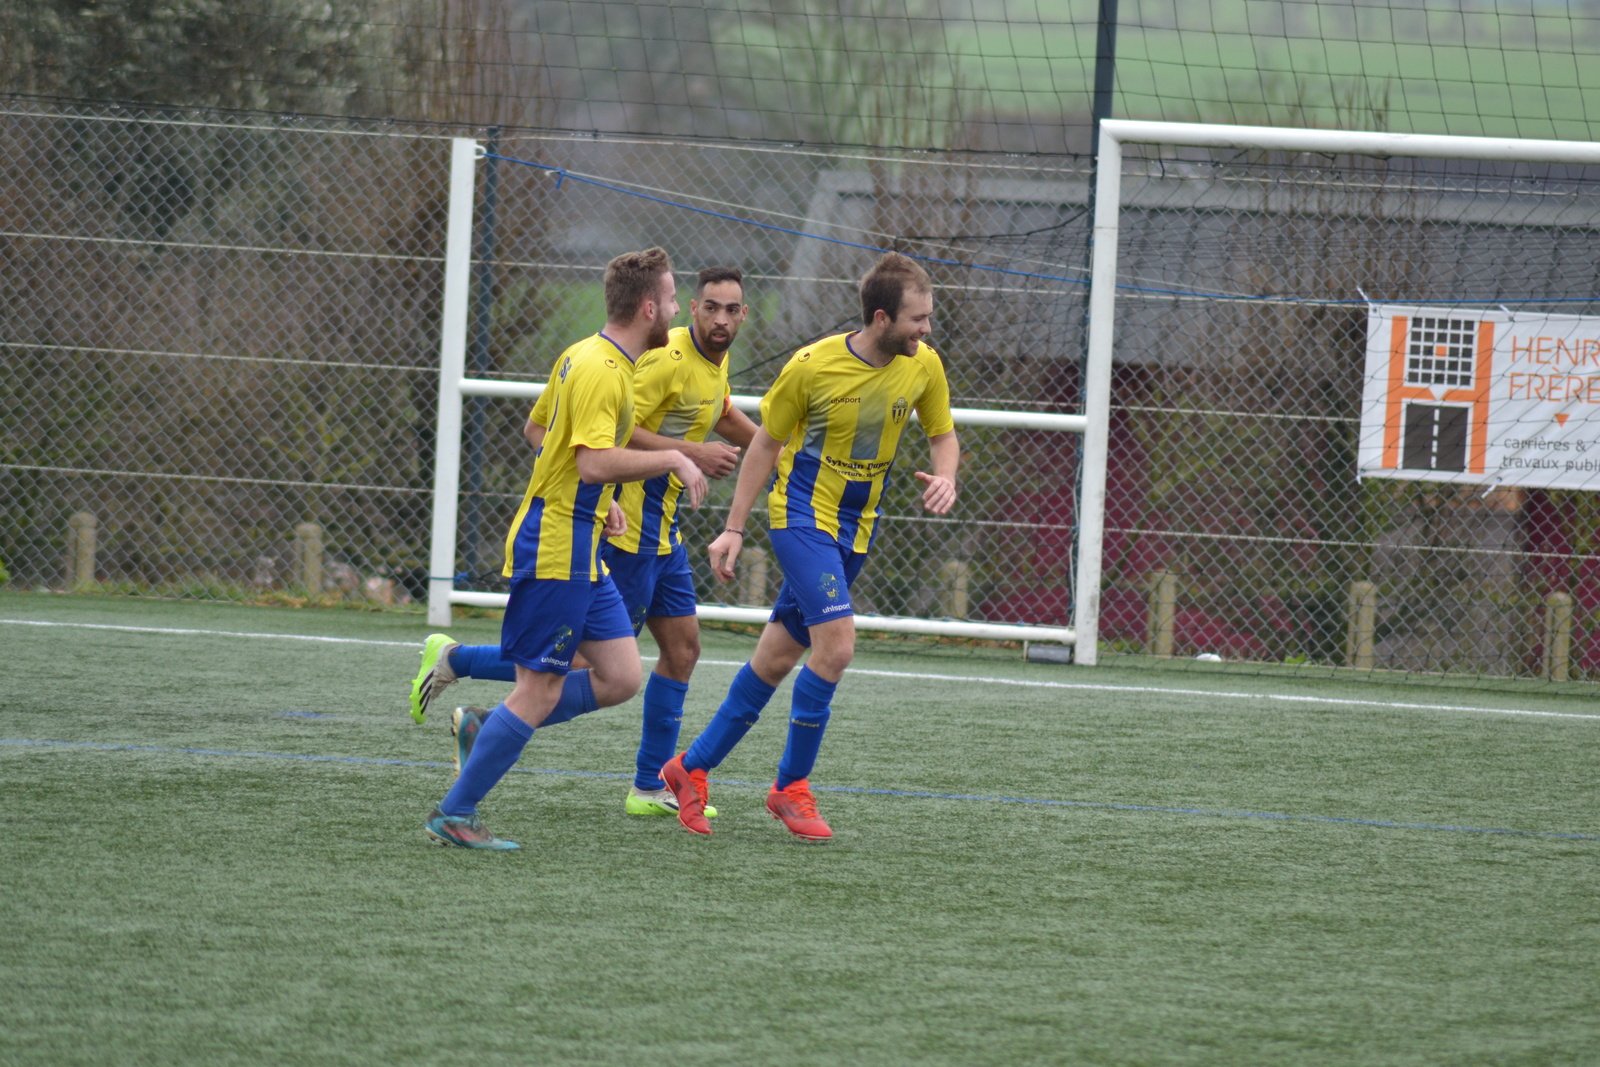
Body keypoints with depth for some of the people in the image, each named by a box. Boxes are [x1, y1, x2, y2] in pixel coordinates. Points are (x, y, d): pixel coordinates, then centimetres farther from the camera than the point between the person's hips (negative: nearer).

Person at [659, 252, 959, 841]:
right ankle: (792, 787, -4)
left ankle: (692, 766, 26)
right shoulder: (812, 366, -17)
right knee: (836, 644, -20)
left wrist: (944, 478, -14)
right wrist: (733, 528, -4)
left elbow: (943, 436, 10)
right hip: (804, 516, -5)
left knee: (776, 658, 11)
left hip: (857, 527, 5)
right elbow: (766, 443, -5)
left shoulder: (923, 366, -6)